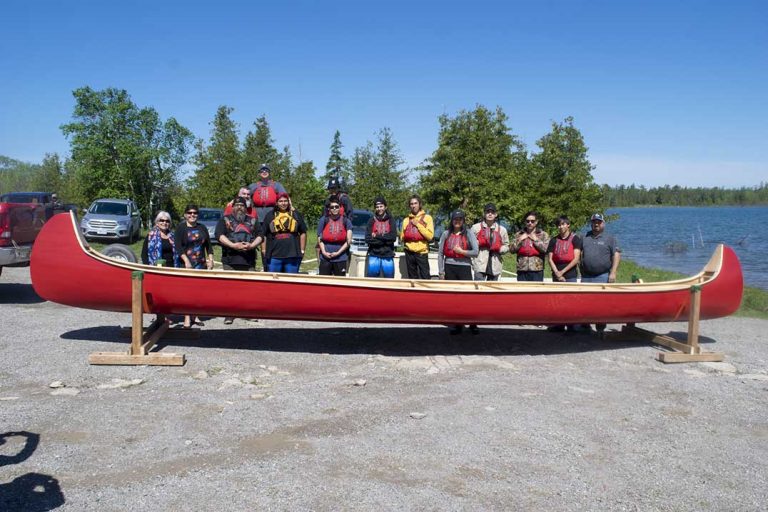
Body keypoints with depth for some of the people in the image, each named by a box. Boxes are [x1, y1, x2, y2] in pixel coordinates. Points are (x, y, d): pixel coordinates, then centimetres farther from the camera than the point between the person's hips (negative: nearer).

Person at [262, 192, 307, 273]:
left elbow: (303, 233, 13)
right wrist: (264, 251, 3)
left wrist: (302, 251, 7)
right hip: (274, 256, 0)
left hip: (293, 255, 1)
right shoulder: (270, 216, 9)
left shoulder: (296, 215, 11)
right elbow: (263, 235, 9)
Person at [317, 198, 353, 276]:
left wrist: (338, 252, -9)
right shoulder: (324, 220, 4)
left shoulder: (346, 221, 2)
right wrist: (324, 252, -8)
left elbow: (348, 241, -1)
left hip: (340, 258, 0)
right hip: (325, 258, 1)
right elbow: (319, 239, 6)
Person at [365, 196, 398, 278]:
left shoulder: (390, 220, 5)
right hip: (373, 256, 0)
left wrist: (377, 236, -10)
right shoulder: (371, 221, 6)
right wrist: (385, 239, -11)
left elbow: (393, 237, -8)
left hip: (388, 257, 0)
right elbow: (368, 239, -5)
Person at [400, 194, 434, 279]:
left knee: (425, 278, -8)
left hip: (422, 253, -4)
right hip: (409, 253, 4)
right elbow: (402, 237, 17)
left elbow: (430, 236, -10)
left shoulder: (427, 218, 1)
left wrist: (418, 224, -11)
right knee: (412, 278, 9)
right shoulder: (406, 220, 12)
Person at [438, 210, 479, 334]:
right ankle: (457, 324, 14)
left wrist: (461, 251, -10)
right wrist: (441, 271, 3)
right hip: (449, 268, 2)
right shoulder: (446, 234, 7)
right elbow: (440, 253, 7)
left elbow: (475, 252, -4)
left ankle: (472, 324, 4)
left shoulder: (469, 233, 2)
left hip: (464, 267, -2)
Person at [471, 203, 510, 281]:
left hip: (495, 266, 3)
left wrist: (499, 248, -6)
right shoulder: (476, 227, 5)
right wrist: (479, 243, -13)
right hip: (480, 264, -3)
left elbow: (507, 246, 15)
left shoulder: (502, 229, 12)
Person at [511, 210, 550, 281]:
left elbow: (546, 249, -7)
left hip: (537, 270, -2)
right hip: (522, 270, 2)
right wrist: (520, 240, -5)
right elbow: (512, 249, 5)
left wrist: (536, 240, -6)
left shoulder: (543, 235, 8)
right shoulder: (519, 234, 12)